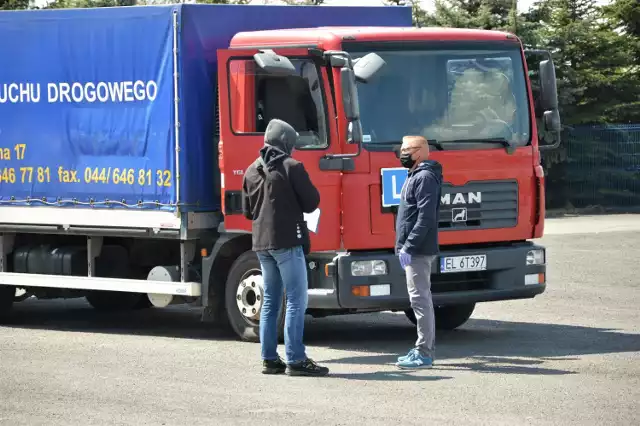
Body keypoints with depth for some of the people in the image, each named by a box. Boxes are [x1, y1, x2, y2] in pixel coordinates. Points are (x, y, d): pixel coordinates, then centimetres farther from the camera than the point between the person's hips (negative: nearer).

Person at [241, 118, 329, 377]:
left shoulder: (252, 171, 11)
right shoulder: (291, 167, -10)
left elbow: (247, 210, 15)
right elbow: (311, 202, -8)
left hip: (261, 242, 7)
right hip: (287, 241, -7)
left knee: (270, 300, 13)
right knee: (296, 300, -6)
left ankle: (269, 359, 12)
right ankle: (295, 360, -10)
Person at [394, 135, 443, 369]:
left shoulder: (425, 178, -14)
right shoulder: (416, 176, 18)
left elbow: (426, 217, -22)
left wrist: (408, 246, -24)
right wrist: (404, 246, 19)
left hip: (418, 251, -11)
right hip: (416, 251, 11)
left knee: (420, 298, -10)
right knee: (422, 298, 14)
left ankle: (424, 353, -10)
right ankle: (426, 349, 20)